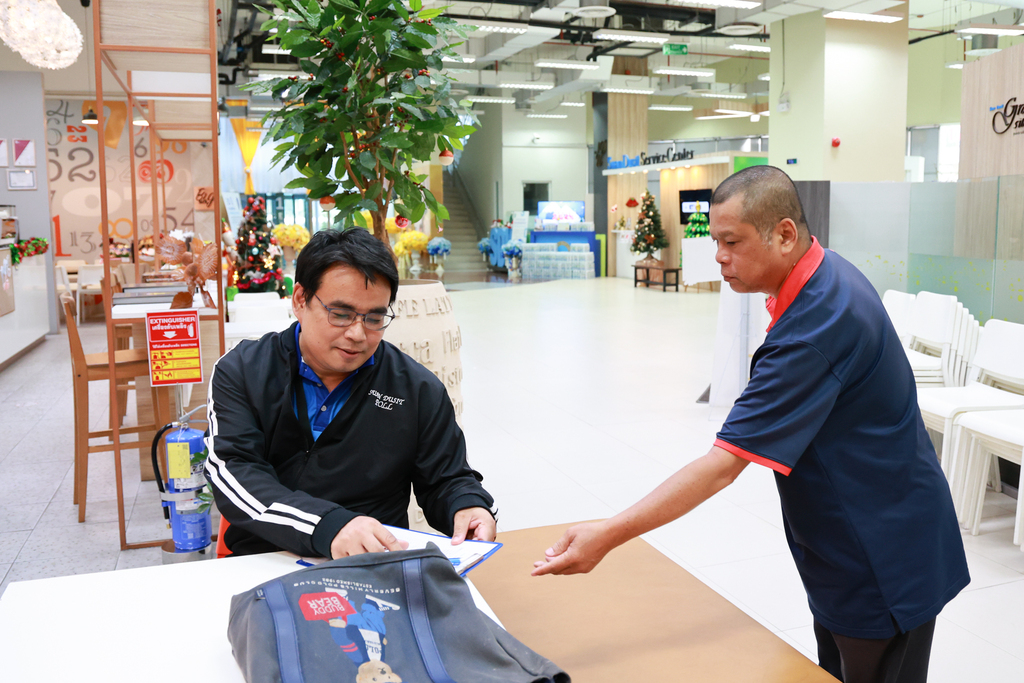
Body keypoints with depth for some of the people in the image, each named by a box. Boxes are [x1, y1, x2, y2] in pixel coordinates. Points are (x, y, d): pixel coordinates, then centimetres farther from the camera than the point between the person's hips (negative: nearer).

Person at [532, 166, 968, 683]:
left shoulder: (816, 323, -31)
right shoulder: (827, 276, 0)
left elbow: (723, 465, -34)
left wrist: (608, 536, -34)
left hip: (882, 560, -9)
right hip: (848, 543, 9)